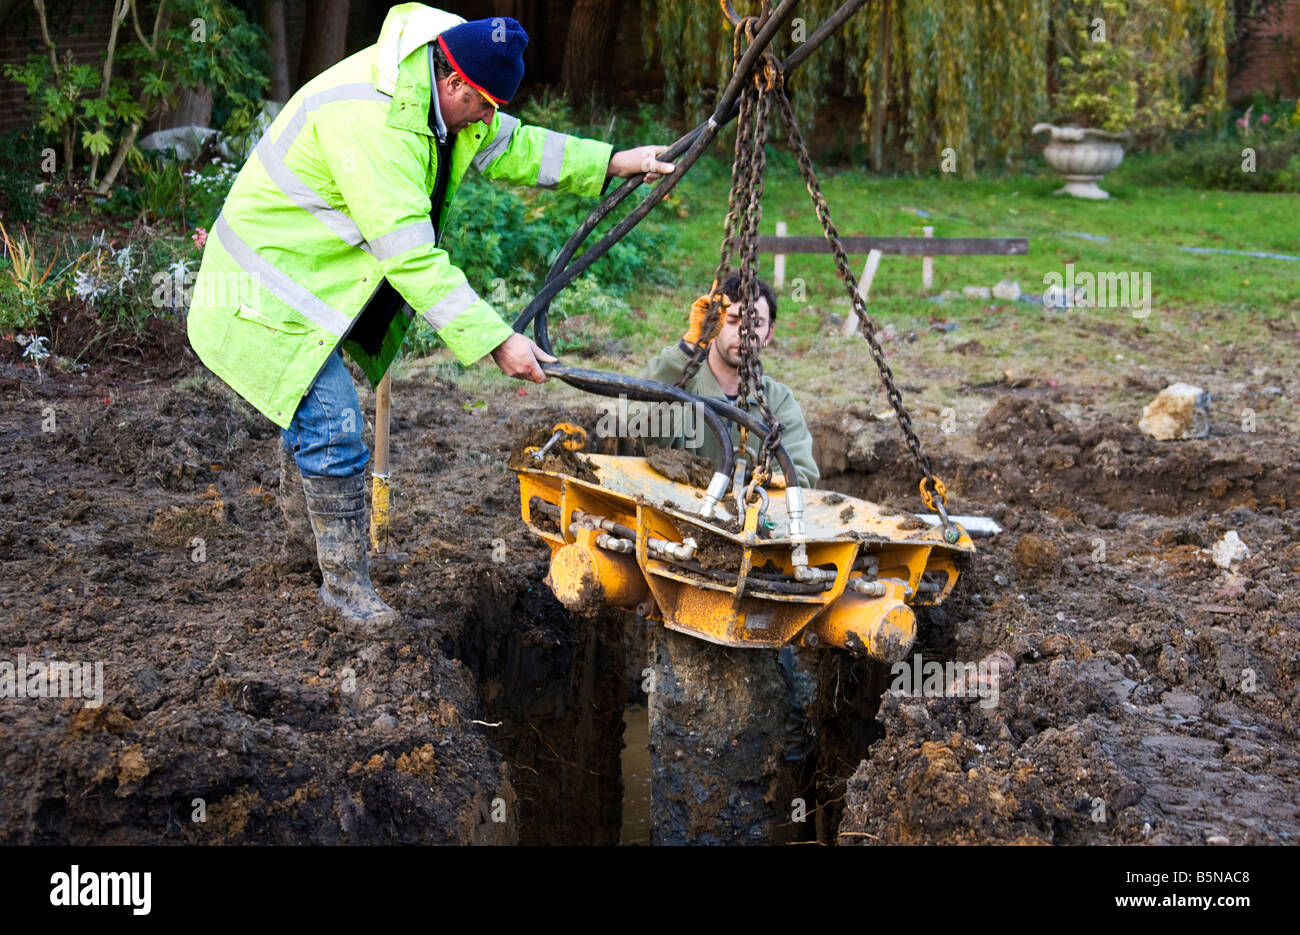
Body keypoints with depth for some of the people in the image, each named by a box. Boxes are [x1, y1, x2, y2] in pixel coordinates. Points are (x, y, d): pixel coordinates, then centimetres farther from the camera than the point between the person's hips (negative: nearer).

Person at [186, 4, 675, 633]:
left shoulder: (434, 91, -4)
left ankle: (303, 531, 47)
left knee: (311, 409, 25)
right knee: (334, 430, -10)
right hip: (272, 293, -10)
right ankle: (345, 582, 6)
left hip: (316, 273, 10)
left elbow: (508, 144, 12)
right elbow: (412, 258, -36)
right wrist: (495, 341, -35)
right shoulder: (369, 119, -34)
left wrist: (614, 163, 5)